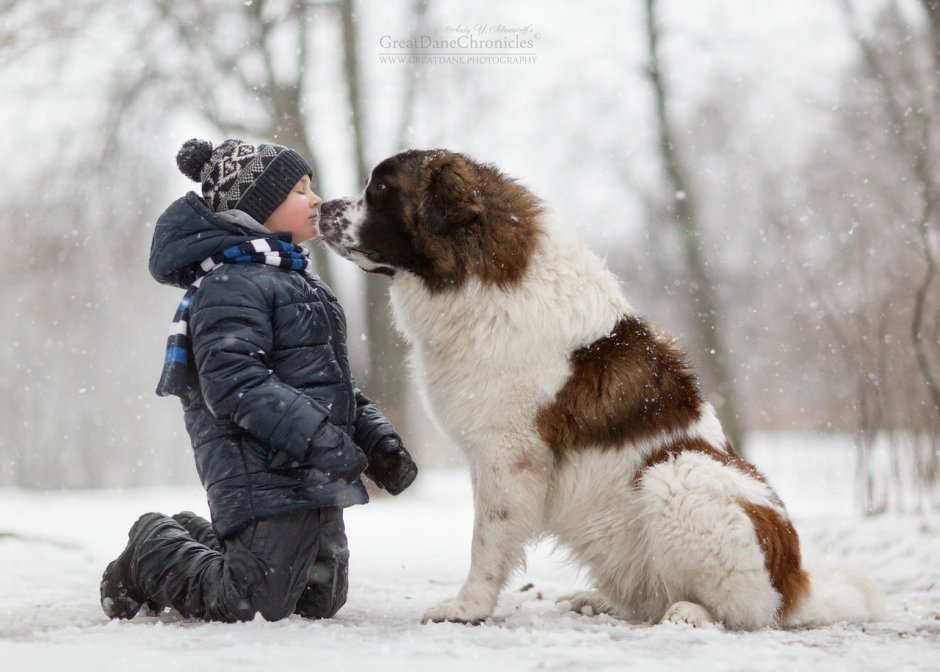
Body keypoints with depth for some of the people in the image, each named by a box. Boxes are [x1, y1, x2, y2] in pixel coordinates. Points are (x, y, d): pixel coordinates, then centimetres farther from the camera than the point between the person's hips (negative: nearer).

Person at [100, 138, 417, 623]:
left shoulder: (292, 280, 21)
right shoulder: (230, 283, -13)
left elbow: (332, 380, 25)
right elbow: (233, 383, -24)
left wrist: (375, 437, 11)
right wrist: (321, 441, -27)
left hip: (316, 480, 10)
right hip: (265, 481, -10)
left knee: (320, 602, 17)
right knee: (252, 608, -9)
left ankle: (194, 543, 30)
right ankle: (152, 554, 15)